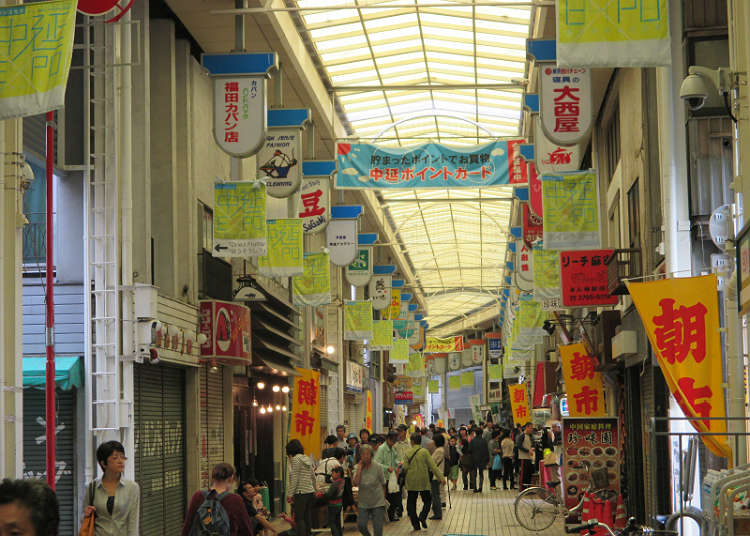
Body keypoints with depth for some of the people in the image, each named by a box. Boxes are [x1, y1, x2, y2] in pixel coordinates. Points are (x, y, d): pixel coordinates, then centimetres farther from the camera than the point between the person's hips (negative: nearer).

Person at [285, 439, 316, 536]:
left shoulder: (295, 459, -9)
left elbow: (295, 479, -14)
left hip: (301, 493, -8)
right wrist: (314, 490, 26)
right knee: (307, 518, 11)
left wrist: (290, 494, -12)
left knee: (299, 519, -7)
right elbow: (313, 478, 18)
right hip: (310, 492, 8)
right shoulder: (307, 459, 14)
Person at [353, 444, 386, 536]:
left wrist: (383, 499, 9)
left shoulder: (377, 467, -8)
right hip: (363, 503, 2)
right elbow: (356, 483, -19)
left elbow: (383, 484, 4)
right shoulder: (357, 468, -3)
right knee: (361, 526, 0)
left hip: (378, 503, -2)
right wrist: (359, 468, -17)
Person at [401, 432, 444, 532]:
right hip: (423, 481, -1)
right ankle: (422, 516, -9)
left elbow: (405, 467, -4)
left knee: (411, 502, 9)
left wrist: (401, 466, 18)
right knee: (427, 500, 14)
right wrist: (441, 477, -7)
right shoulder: (424, 452, -7)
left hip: (411, 482, 1)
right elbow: (433, 466, -10)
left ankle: (415, 524, 6)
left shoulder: (408, 453, -3)